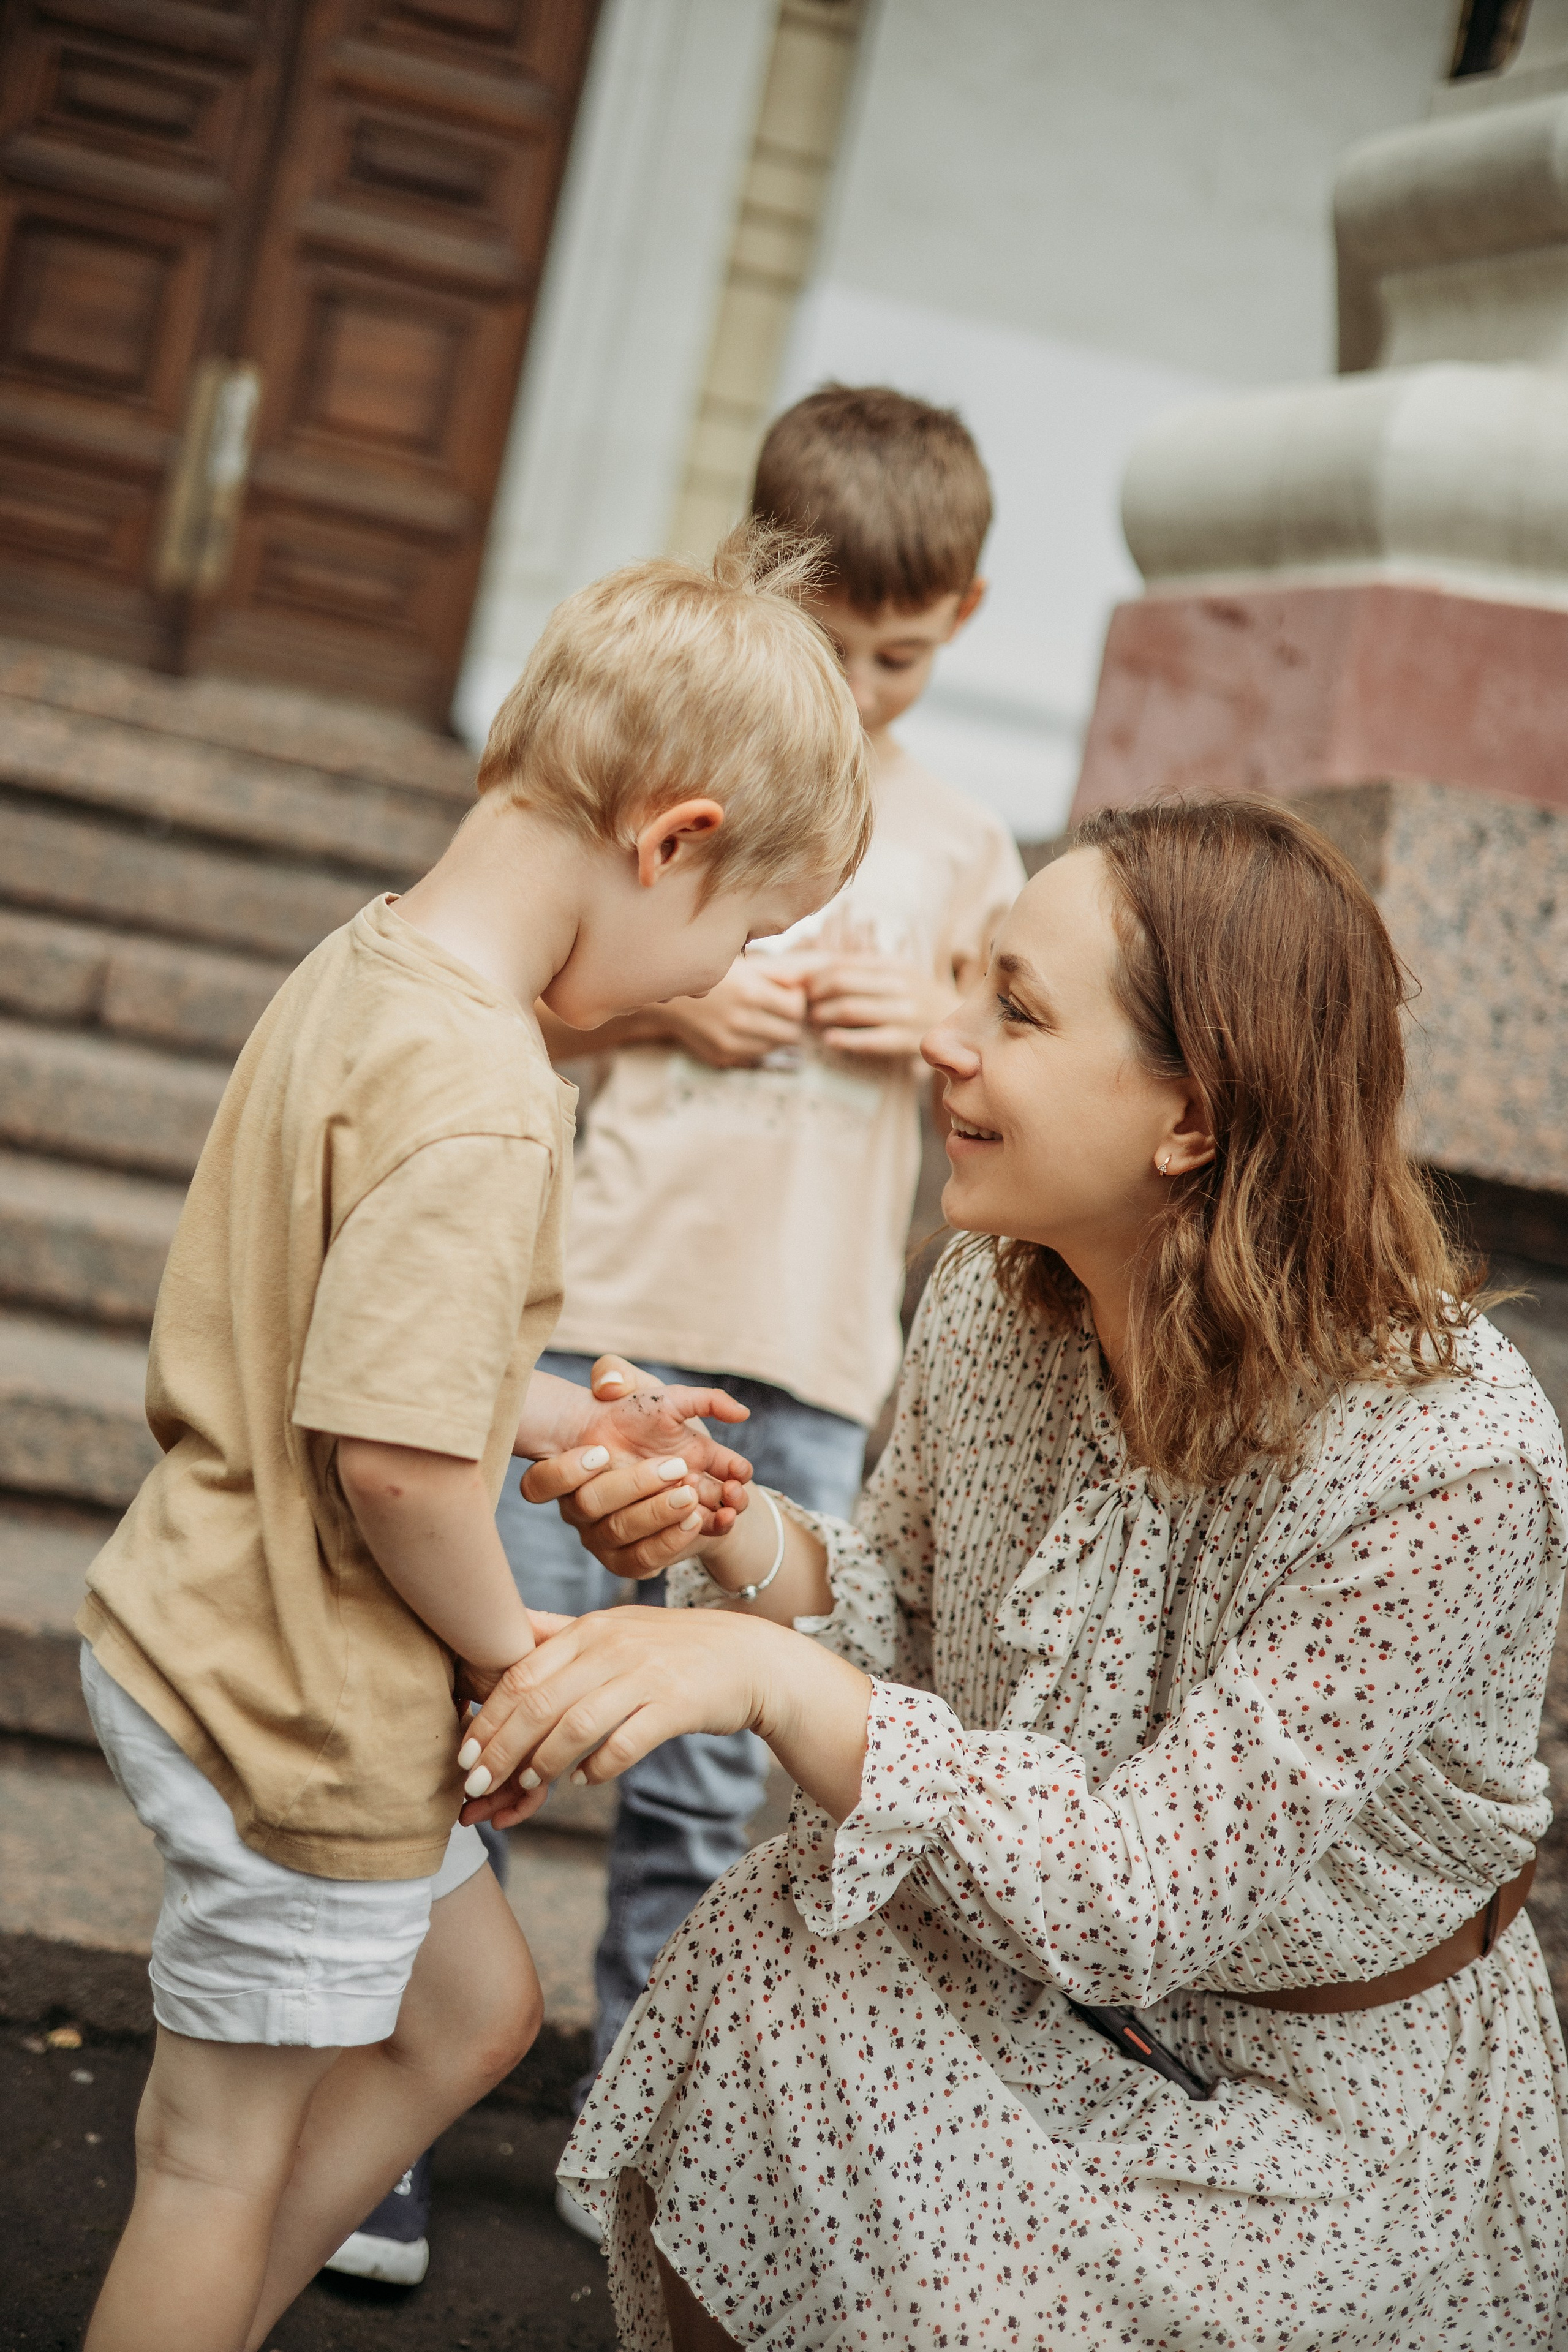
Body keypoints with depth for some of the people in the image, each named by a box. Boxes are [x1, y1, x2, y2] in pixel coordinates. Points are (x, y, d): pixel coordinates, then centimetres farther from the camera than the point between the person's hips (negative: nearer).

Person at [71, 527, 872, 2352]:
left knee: (476, 2006, 25)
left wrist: (566, 1431, 8)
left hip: (196, 1633, 10)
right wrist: (507, 1638, -13)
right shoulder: (479, 1097, -28)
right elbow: (395, 1457, -30)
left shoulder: (360, 970, 2)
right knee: (227, 2149, 11)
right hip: (302, 1714, -10)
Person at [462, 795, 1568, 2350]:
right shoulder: (994, 1300, -12)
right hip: (1021, 1957, 5)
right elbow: (913, 1618, 2)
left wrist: (773, 1674, -38)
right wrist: (740, 1539, -20)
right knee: (743, 2009, -15)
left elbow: (1143, 1891, -30)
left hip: (1322, 2090, -5)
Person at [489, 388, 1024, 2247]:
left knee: (715, 1777, 8)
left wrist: (945, 1023, -2)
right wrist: (672, 1000, -10)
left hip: (813, 1368, 3)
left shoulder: (966, 852, 12)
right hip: (602, 1315, -2)